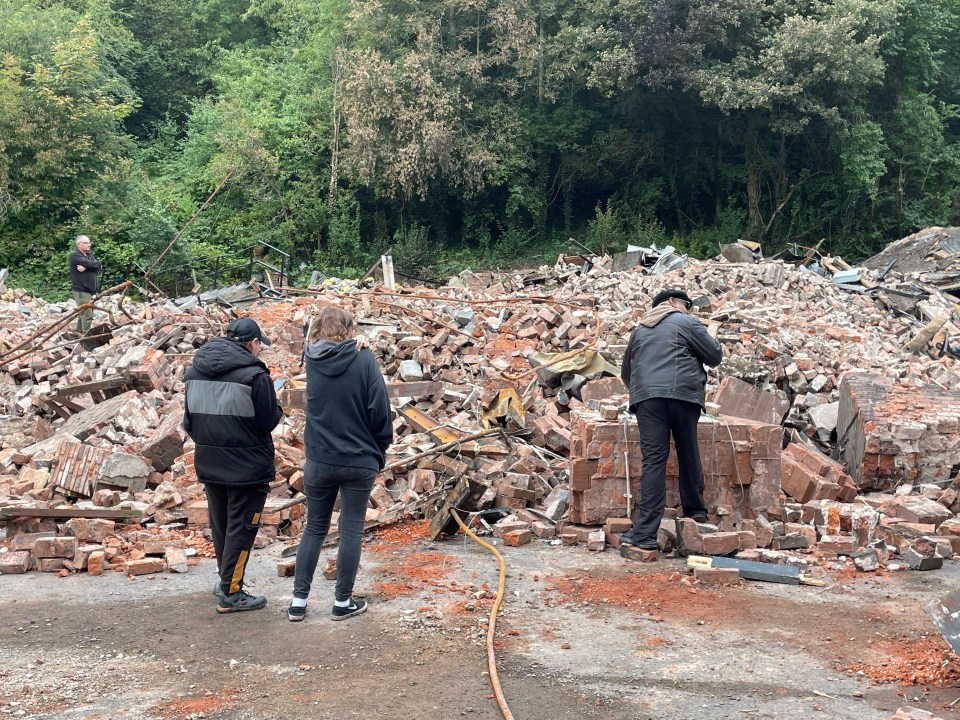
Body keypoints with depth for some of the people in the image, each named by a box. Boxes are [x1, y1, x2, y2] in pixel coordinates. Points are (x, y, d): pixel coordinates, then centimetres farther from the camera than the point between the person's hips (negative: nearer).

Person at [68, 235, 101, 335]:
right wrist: (97, 264, -4)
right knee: (87, 315, -12)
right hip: (81, 290, -8)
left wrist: (86, 267, -14)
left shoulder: (89, 254, 16)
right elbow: (90, 264, -23)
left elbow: (99, 267, -1)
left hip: (90, 290, 8)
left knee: (83, 314, 15)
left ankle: (79, 333, 24)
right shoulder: (74, 255, -8)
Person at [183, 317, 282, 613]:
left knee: (220, 527, 19)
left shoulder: (194, 372, 3)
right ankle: (231, 594, 7)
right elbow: (268, 422, -13)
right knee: (241, 529, 3)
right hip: (247, 467, -6)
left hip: (209, 466, 7)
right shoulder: (254, 375, -19)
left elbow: (189, 422, 10)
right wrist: (277, 408, 6)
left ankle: (228, 581, 33)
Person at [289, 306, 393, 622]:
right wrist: (380, 451, 4)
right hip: (359, 462, -3)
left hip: (319, 461, 3)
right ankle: (343, 602, 15)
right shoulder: (364, 361, -11)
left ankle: (298, 601, 14)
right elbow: (380, 411, -10)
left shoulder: (312, 360, -3)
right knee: (351, 530, 8)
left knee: (314, 529, 14)